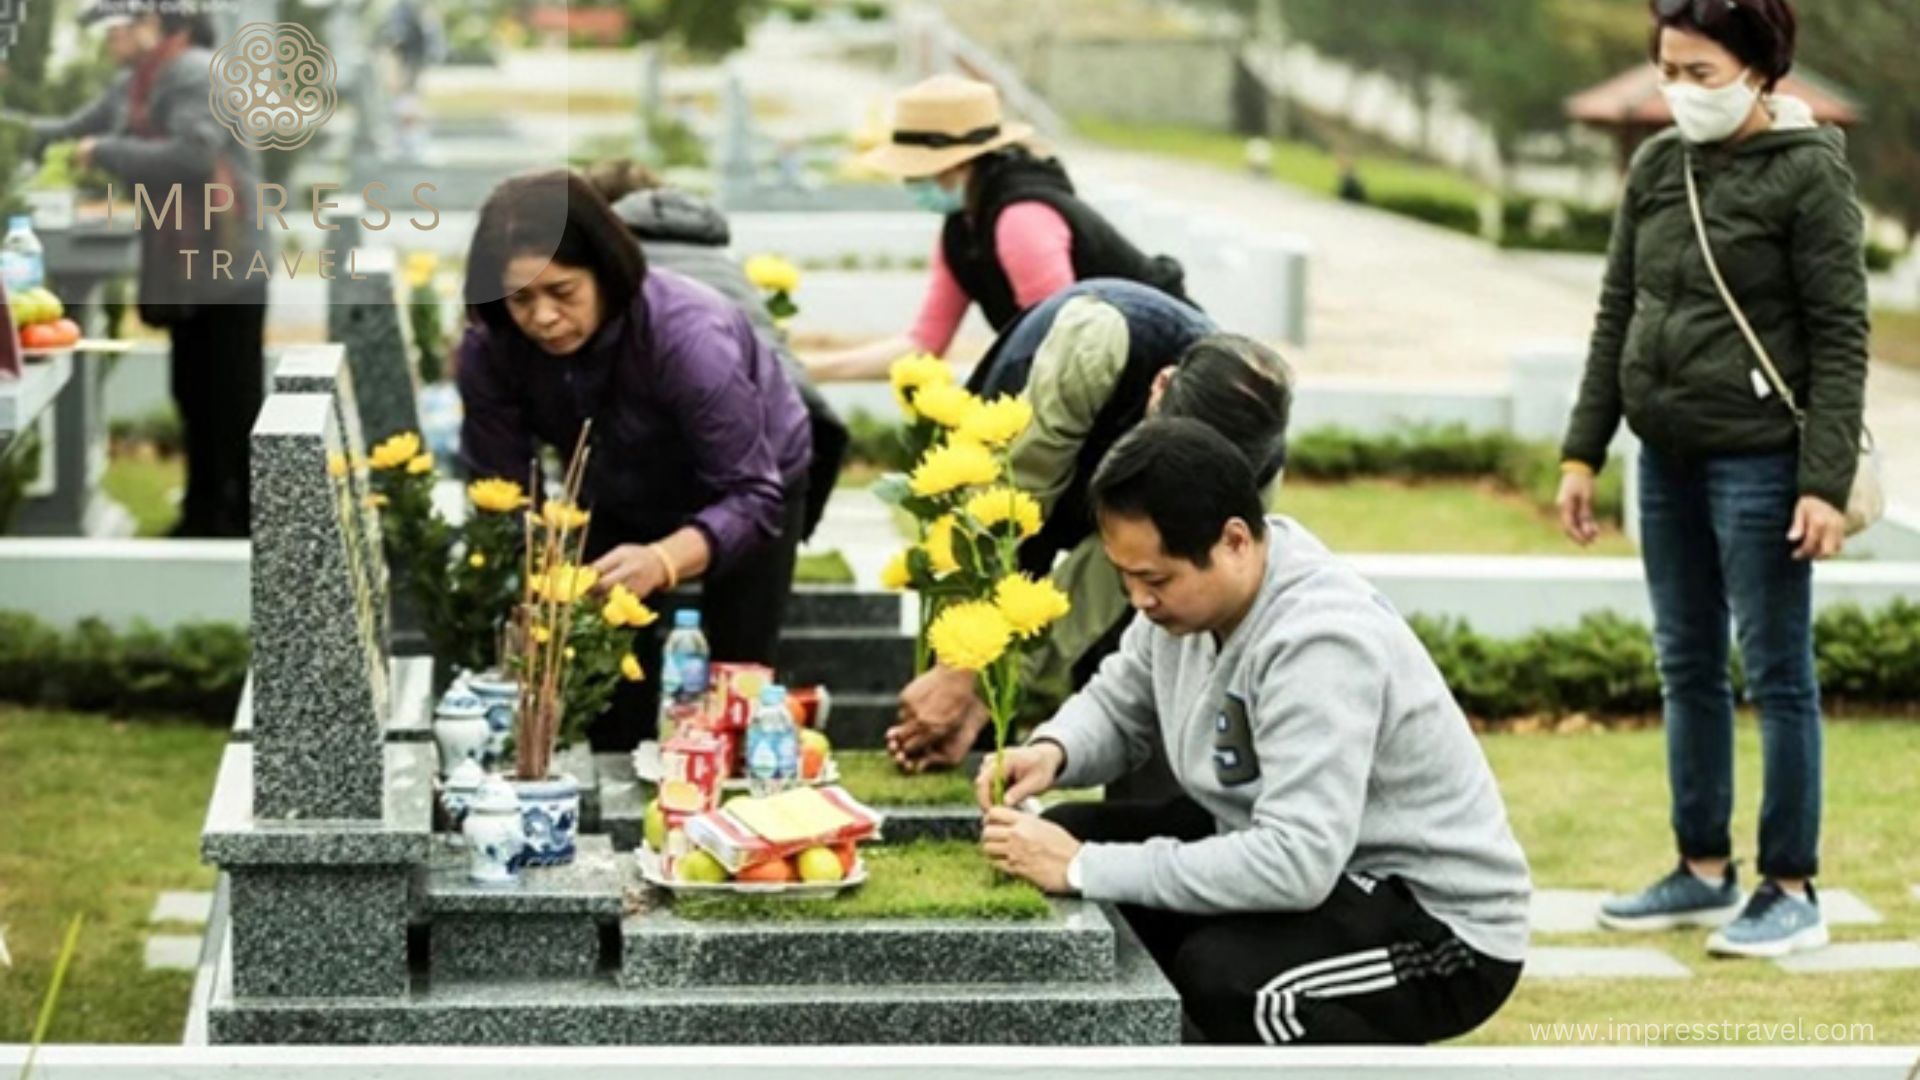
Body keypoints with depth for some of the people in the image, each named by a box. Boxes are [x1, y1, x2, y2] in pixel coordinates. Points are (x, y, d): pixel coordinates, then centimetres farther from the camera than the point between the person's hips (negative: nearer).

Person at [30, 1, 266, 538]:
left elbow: (194, 154, -29)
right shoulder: (132, 86, 13)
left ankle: (243, 525, -1)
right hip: (184, 272, 9)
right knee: (194, 397, 15)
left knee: (232, 402, -5)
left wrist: (106, 152, -22)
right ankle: (203, 516, 23)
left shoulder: (196, 75, -16)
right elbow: (76, 130, 20)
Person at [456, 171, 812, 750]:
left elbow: (751, 495, -39)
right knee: (609, 701, 1)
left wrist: (663, 562, -57)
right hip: (621, 501, 3)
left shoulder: (686, 335, -40)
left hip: (754, 484, -3)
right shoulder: (488, 350, -28)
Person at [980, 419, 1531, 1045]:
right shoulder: (1192, 585, -5)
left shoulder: (1319, 643, -31)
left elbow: (1297, 865, -38)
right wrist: (1052, 751, -14)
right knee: (1069, 835, 2)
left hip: (1444, 925, -9)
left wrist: (1087, 869, -36)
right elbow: (1118, 705, 11)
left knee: (1224, 970, -35)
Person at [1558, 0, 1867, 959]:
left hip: (1759, 463, -7)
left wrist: (1826, 483, -17)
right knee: (1687, 671, 13)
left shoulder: (1807, 173, -10)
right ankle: (1704, 870, 24)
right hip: (1669, 459, 7)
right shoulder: (1656, 168, 8)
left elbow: (1840, 339, -11)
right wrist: (1583, 452, 9)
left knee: (1777, 674, 0)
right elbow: (1617, 315, 13)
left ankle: (1792, 890, 7)